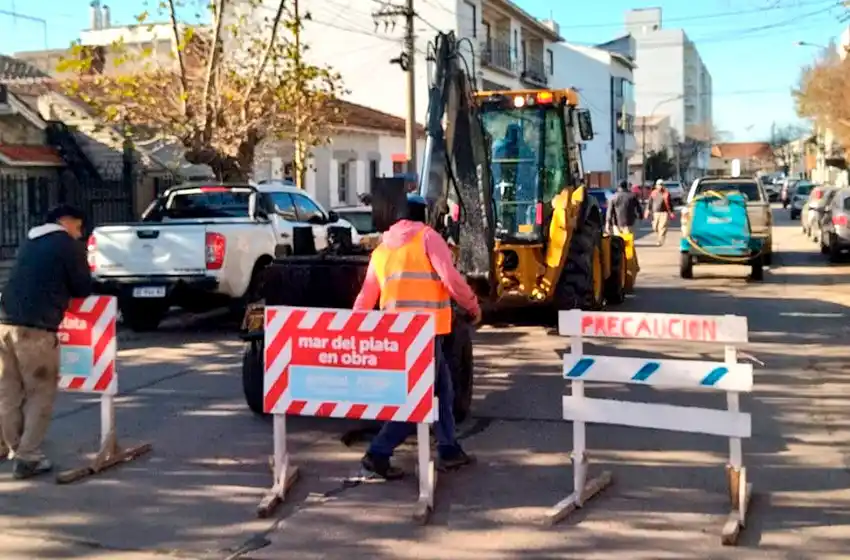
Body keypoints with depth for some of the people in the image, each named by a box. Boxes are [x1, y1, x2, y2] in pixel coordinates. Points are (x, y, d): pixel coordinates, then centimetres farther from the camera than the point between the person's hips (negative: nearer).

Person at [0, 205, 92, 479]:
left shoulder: (30, 242, 23)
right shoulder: (69, 245, 0)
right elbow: (83, 289, 5)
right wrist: (66, 286, 23)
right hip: (35, 328, -7)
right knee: (41, 393, 2)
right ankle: (27, 458, -1)